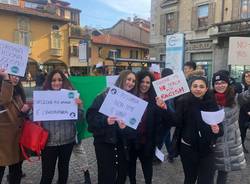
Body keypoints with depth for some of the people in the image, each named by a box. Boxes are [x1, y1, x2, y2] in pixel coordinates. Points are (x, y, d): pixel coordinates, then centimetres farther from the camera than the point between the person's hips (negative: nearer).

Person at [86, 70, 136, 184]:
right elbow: (91, 116, -14)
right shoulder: (106, 96, -10)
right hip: (104, 141, -4)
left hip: (122, 142, 5)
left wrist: (126, 127, -20)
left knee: (123, 172, 16)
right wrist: (105, 121, -30)